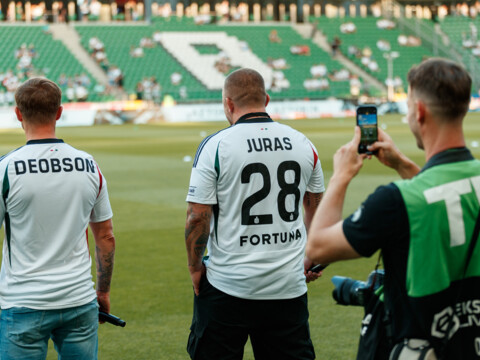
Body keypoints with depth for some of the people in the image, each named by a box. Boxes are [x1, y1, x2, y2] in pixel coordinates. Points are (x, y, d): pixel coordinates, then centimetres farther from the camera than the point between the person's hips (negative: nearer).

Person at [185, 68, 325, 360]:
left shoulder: (215, 146, -8)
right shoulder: (303, 144, 5)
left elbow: (198, 216, -10)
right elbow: (317, 207, 16)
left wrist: (195, 266, 3)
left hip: (228, 285, -3)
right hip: (289, 287, 4)